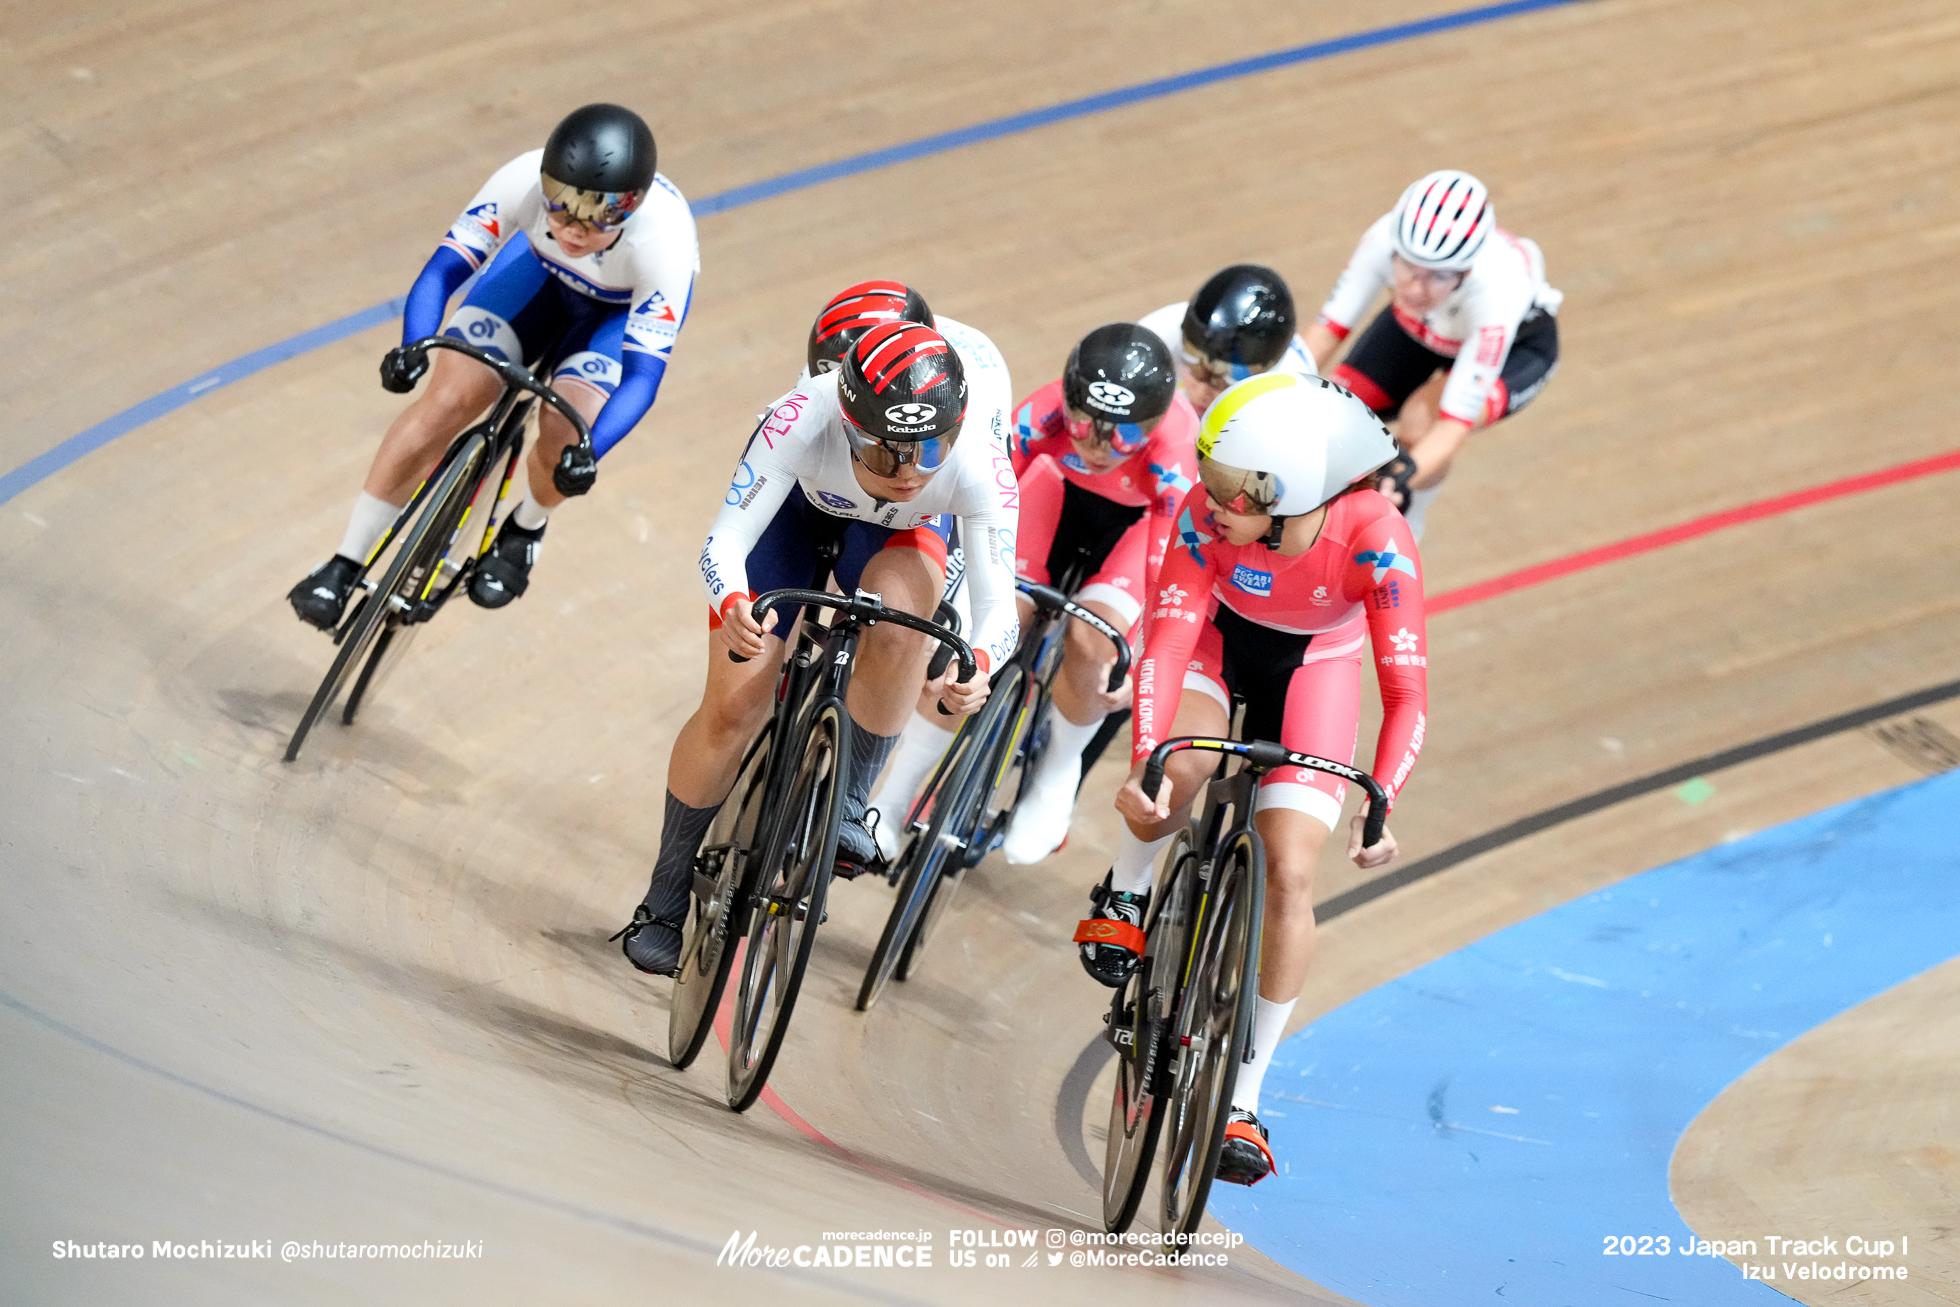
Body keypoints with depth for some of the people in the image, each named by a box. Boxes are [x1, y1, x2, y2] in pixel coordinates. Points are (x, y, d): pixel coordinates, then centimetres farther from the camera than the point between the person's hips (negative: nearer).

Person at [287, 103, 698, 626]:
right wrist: (411, 347, -49)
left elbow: (642, 375, -37)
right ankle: (345, 565, -3)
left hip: (624, 307, -2)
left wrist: (587, 451, -53)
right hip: (543, 271, 2)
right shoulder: (523, 181, -36)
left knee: (564, 432, -24)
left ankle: (525, 528, 13)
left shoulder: (665, 243, -40)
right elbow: (442, 271, -30)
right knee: (448, 399, -16)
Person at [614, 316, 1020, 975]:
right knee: (733, 709, -6)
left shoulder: (978, 464, -39)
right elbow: (726, 538, -42)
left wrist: (978, 665, -62)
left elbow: (999, 599, -39)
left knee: (899, 620, -34)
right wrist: (732, 609, -64)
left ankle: (846, 807, -11)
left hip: (902, 527, 1)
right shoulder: (806, 420, -42)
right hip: (797, 496, 0)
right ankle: (663, 907, 13)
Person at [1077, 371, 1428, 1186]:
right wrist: (1143, 762, -48)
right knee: (1179, 771, -31)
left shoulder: (1373, 539, -38)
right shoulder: (1206, 516, -35)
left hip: (1316, 667, 0)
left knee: (1290, 877, -12)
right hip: (1218, 636, 1)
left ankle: (1243, 1100, 0)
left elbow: (1407, 691, -36)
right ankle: (1126, 891, 6)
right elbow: (1166, 641, -35)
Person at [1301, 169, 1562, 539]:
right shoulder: (1385, 239, -36)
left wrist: (1405, 476, -57)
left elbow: (1455, 422, -40)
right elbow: (1330, 327, -25)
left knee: (1420, 423, -31)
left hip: (1517, 345, -4)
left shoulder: (1494, 293, -43)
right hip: (1417, 329, 4)